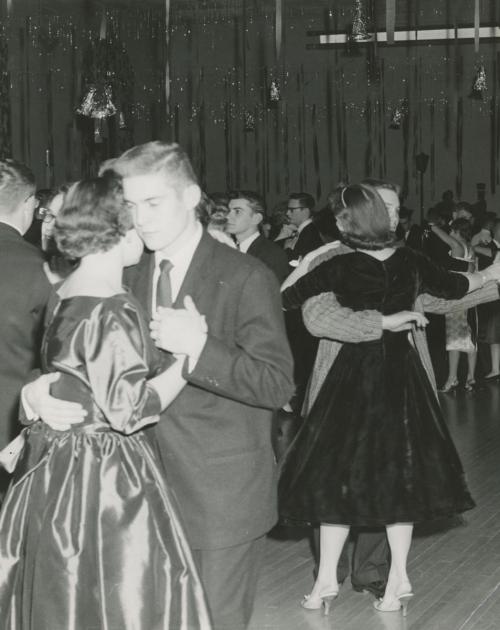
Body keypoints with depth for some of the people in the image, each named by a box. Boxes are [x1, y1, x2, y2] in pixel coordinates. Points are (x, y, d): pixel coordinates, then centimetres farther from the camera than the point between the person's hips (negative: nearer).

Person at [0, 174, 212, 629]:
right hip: (104, 479, -9)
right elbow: (129, 411, -22)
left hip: (57, 470, 9)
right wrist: (190, 351, -17)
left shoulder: (67, 295, 8)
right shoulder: (112, 312, -20)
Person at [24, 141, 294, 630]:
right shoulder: (130, 278, 9)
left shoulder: (245, 278, -9)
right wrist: (39, 390, -11)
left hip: (223, 494, -5)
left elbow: (276, 386, -14)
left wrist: (197, 346, -27)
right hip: (148, 489, 5)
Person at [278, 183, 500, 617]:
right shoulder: (410, 261, -3)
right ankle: (398, 578, 12)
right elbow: (452, 287, 14)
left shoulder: (340, 268, -13)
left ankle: (327, 579, 9)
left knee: (337, 469, 7)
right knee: (398, 469, 12)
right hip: (402, 374, 3)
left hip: (356, 374, -3)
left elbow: (285, 298, -10)